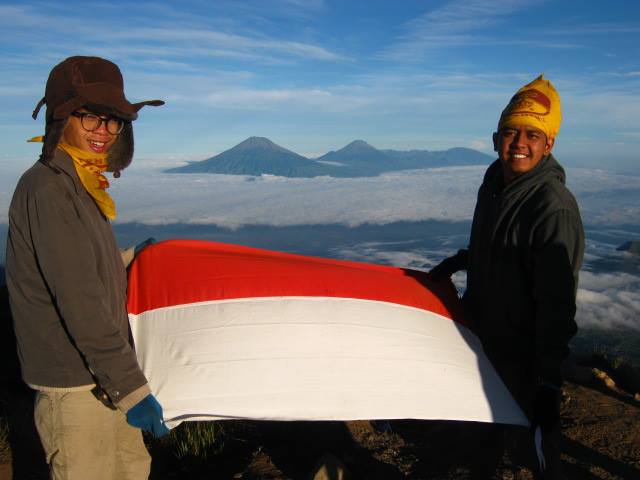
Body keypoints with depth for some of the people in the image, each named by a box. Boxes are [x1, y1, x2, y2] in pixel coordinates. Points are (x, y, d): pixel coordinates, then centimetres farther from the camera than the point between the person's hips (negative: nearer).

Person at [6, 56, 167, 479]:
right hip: (73, 385, -9)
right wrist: (131, 387, -22)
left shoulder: (81, 186, 10)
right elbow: (79, 302, -24)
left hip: (102, 377, 9)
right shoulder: (47, 189, -20)